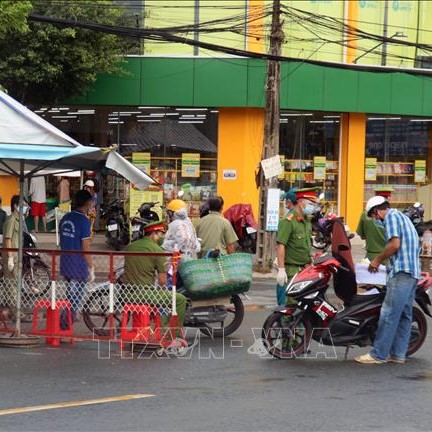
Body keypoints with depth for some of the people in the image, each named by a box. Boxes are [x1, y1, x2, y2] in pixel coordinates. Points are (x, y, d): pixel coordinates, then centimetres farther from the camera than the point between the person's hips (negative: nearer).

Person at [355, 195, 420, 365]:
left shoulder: (391, 216, -4)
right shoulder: (403, 217, 25)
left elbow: (395, 244, -16)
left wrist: (377, 260, -5)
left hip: (401, 271, -10)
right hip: (414, 272, 10)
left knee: (389, 314, -9)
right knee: (404, 314, 9)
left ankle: (378, 354, -10)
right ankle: (398, 354, 12)